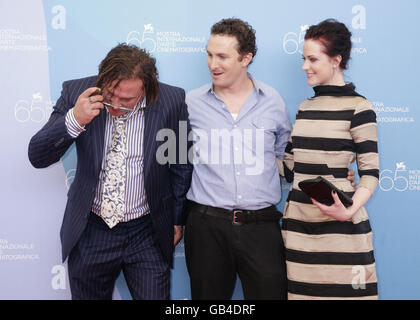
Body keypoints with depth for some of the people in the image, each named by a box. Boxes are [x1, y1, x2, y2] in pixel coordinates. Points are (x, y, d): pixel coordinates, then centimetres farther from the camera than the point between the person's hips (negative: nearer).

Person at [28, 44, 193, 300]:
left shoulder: (171, 101, -12)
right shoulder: (76, 92, -10)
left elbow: (181, 165, 2)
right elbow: (38, 157, -11)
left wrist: (177, 219, 8)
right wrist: (74, 120, -27)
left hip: (148, 233, -1)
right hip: (90, 232, 1)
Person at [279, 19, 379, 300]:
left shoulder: (358, 108, -5)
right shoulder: (305, 108, 14)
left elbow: (370, 171, -8)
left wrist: (350, 211, -23)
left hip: (339, 224, -6)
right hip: (297, 219, 6)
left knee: (342, 291, -2)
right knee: (300, 289, 8)